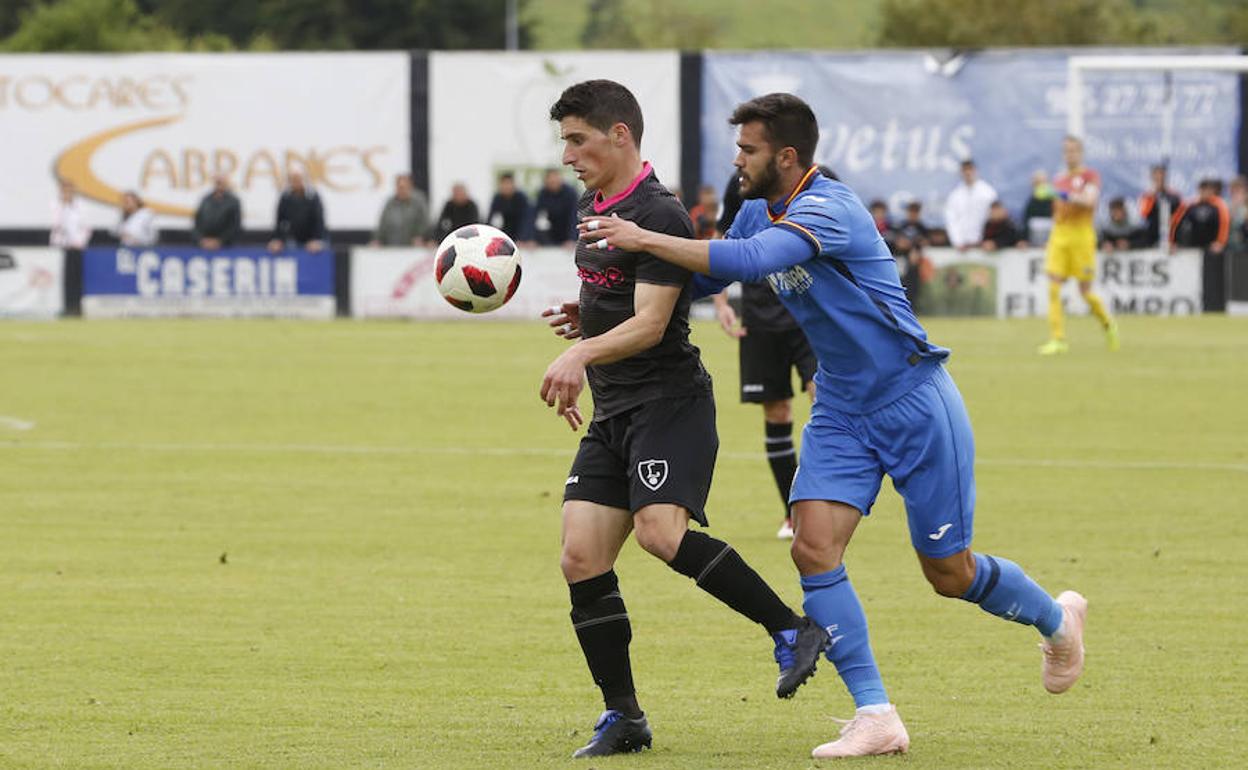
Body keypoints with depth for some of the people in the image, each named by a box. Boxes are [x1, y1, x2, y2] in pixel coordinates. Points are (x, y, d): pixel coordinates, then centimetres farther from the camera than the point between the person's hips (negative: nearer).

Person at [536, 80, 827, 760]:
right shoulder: (591, 209, 17)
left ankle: (792, 630, -17)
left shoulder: (659, 215, -13)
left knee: (659, 531, -28)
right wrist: (582, 317, 16)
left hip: (669, 402, -9)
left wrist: (580, 353, -35)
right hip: (611, 415, 9)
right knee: (582, 557, -3)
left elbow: (650, 322, -22)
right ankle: (622, 718, 3)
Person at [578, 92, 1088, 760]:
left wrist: (643, 239, -37)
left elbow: (746, 261, -39)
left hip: (913, 401, -7)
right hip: (841, 412, 8)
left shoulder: (826, 209, -24)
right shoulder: (759, 211, 3)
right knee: (814, 547, -12)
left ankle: (1056, 619, 34)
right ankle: (875, 718, -8)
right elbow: (706, 275, 16)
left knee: (949, 573, 3)